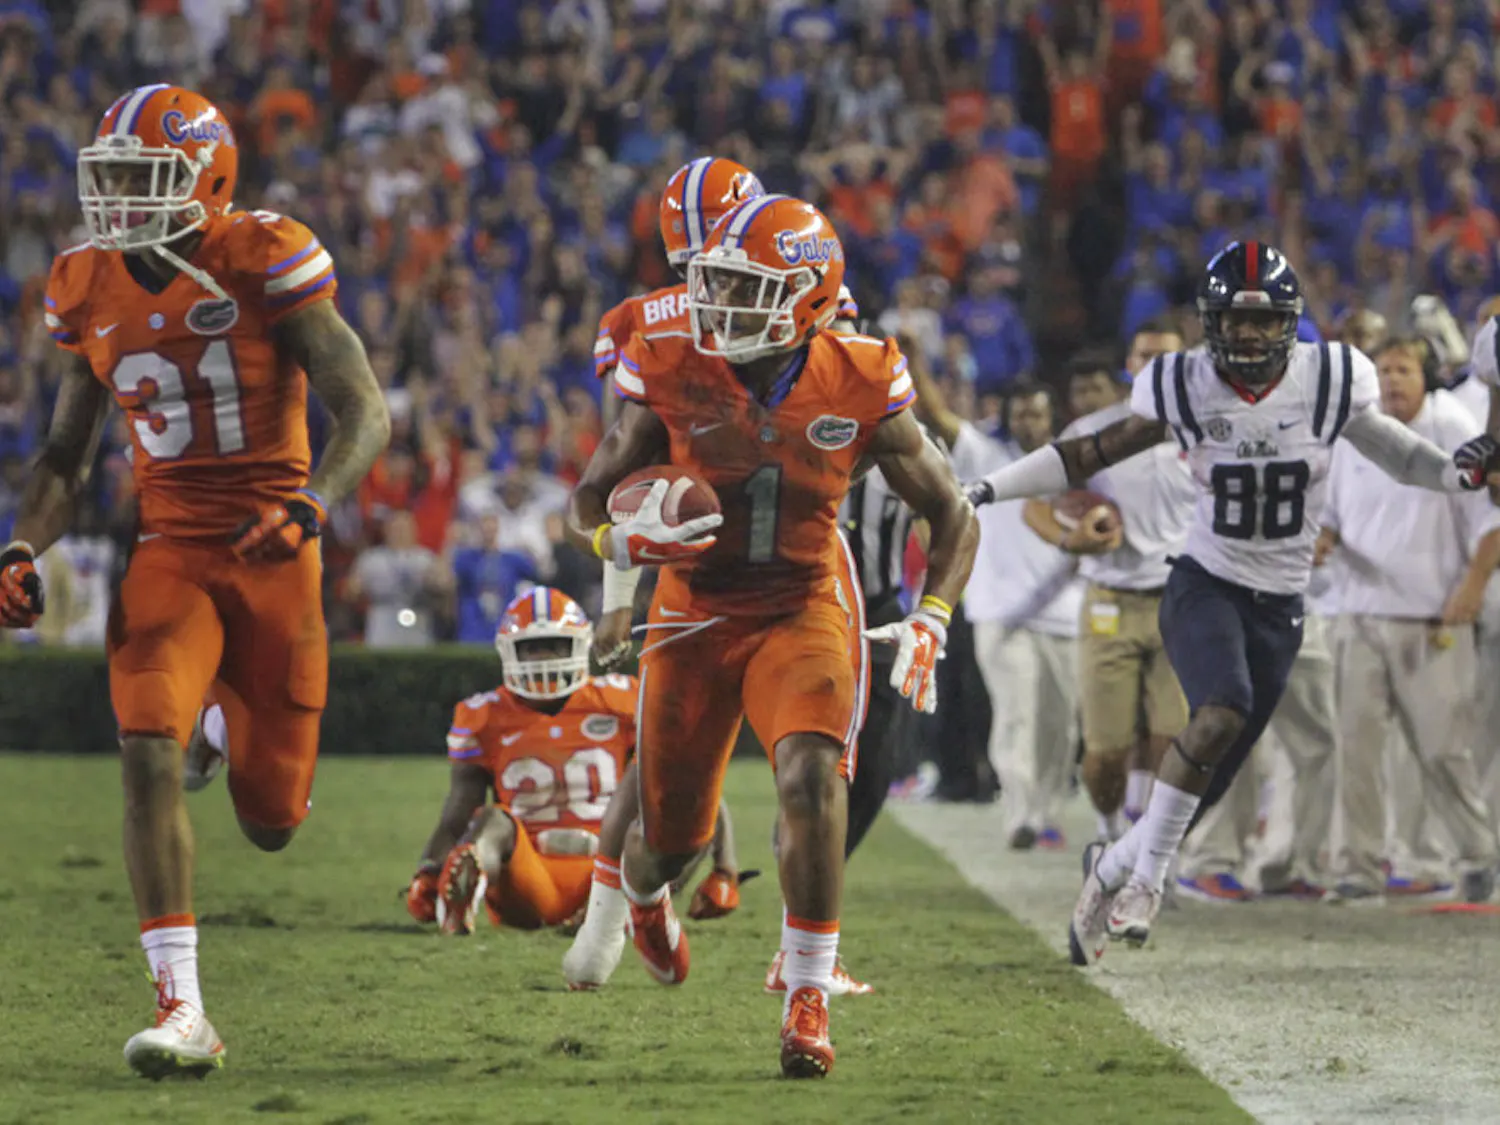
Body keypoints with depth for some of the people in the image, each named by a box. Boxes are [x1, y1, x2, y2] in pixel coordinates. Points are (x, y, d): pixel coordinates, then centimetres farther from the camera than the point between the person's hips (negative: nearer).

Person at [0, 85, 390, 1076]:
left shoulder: (265, 263, -10)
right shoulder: (90, 290, 4)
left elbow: (366, 414, -11)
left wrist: (309, 508, -27)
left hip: (270, 554, -2)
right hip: (168, 548, 2)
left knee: (271, 823, 4)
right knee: (148, 756, -21)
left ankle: (227, 725, 43)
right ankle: (183, 1012, -20)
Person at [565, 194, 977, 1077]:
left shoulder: (859, 390, -11)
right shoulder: (671, 380, -11)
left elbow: (954, 516, 1)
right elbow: (587, 502, 0)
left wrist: (930, 623, -14)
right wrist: (624, 541, -23)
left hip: (803, 612, -1)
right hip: (696, 617, 1)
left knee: (812, 775, -29)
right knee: (672, 835, 8)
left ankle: (810, 999, -20)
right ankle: (643, 897, 49)